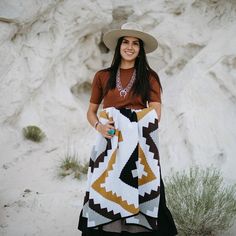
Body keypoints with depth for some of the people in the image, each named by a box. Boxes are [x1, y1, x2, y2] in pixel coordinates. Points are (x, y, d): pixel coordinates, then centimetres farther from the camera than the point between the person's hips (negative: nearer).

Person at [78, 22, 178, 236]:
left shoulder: (149, 77, 6)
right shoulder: (103, 77, 10)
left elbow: (155, 116, -1)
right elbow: (91, 112, 14)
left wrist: (125, 123, -13)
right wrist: (99, 126, -8)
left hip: (141, 146, -1)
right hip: (109, 146, 1)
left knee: (139, 198, -7)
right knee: (105, 196, -5)